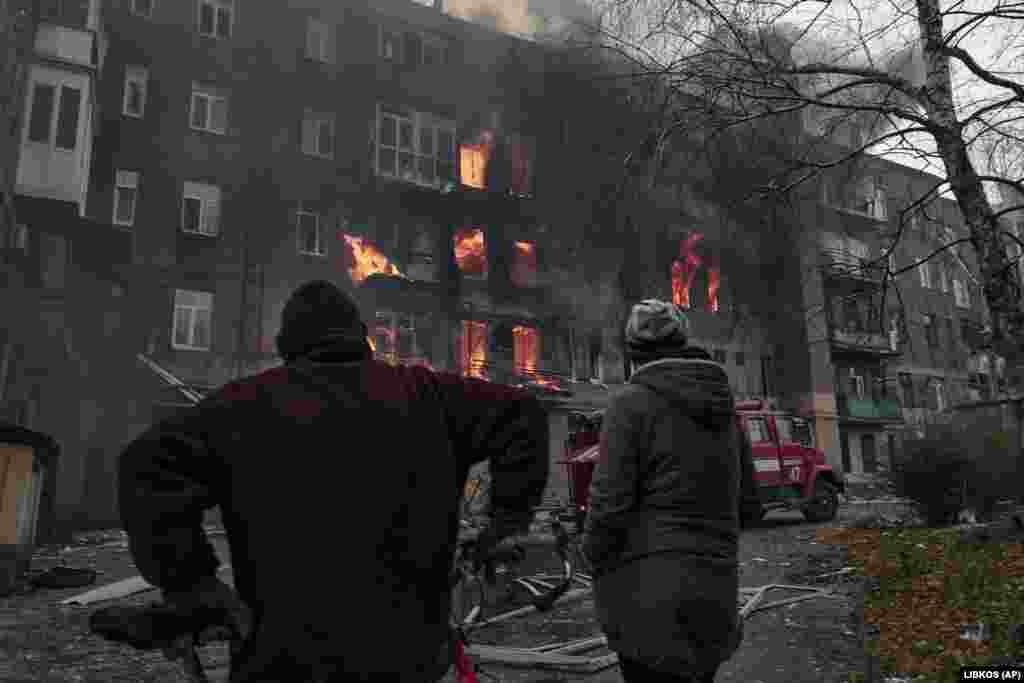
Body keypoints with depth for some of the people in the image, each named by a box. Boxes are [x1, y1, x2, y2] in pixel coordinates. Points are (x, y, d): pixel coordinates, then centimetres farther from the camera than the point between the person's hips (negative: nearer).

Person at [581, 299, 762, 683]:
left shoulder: (633, 401, -10)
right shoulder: (724, 406, 8)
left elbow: (609, 504, -14)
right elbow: (748, 506, 12)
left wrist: (595, 560, 2)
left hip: (649, 594, -6)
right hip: (716, 591, 6)